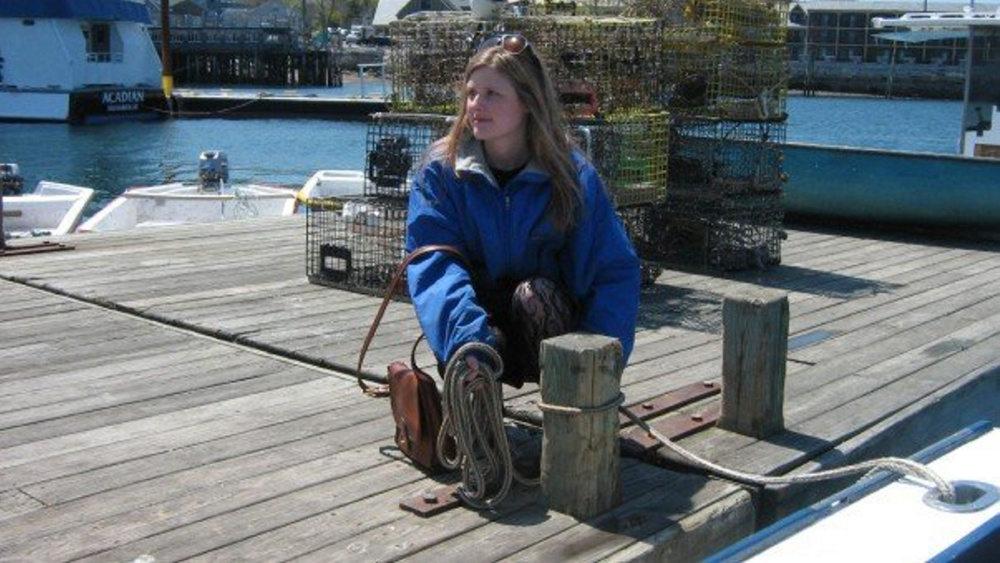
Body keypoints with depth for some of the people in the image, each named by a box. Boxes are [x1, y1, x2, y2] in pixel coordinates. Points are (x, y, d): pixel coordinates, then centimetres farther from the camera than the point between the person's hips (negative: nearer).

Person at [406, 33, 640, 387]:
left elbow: (616, 270, -15)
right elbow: (433, 262, -22)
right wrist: (468, 337, -40)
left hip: (546, 317, 1)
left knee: (536, 291, -32)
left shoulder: (571, 173, -11)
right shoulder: (441, 169, -11)